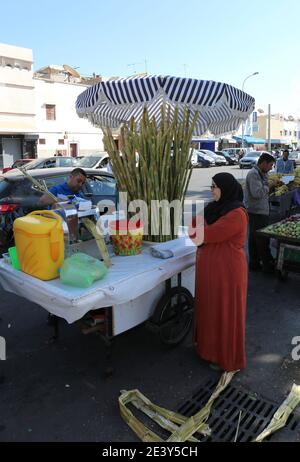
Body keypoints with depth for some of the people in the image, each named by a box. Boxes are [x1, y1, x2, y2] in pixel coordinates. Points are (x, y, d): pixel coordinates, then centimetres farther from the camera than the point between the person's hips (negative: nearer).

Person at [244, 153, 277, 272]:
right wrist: (270, 186, -13)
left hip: (260, 211, 10)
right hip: (256, 212, -10)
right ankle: (268, 265, 7)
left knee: (254, 238, 14)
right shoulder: (253, 174, -16)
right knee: (263, 240, -2)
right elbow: (257, 193, -25)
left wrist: (272, 186, 5)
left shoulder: (261, 174, 16)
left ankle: (254, 264, 23)